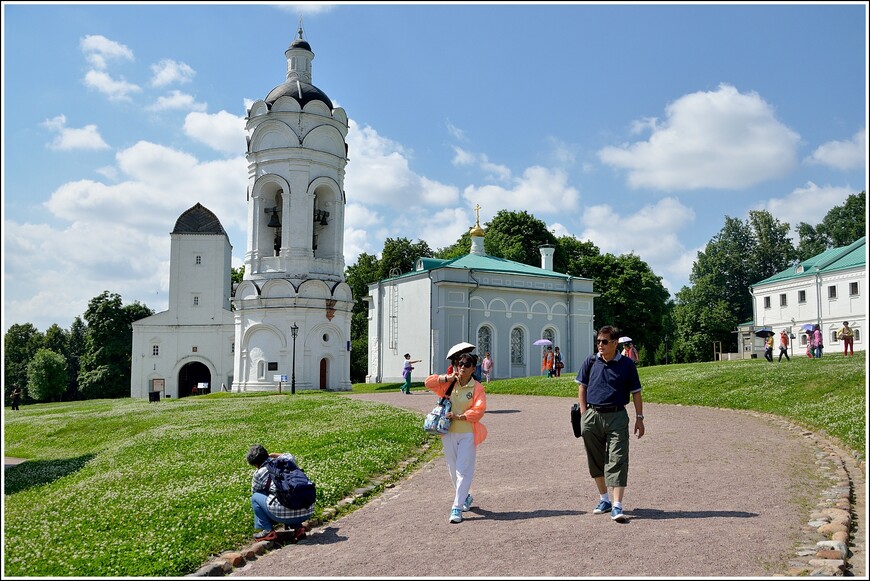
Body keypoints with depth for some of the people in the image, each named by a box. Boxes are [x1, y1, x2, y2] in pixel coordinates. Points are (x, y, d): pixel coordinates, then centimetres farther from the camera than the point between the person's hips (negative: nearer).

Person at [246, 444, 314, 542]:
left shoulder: (259, 473, 2)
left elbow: (254, 491, 23)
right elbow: (291, 457, 42)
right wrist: (275, 455, 47)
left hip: (286, 514, -5)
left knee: (255, 497, 16)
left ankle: (268, 531, 12)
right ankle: (297, 527, 18)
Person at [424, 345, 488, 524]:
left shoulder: (477, 387, -7)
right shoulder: (448, 384, 5)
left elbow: (479, 410, -16)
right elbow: (428, 383, 2)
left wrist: (459, 416, -24)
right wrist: (447, 378, -9)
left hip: (467, 434, -4)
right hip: (449, 433, 5)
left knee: (463, 470, -8)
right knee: (453, 469, 15)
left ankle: (457, 508, -7)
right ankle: (466, 497, 37)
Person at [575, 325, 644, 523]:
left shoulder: (626, 364, -1)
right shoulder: (590, 362, 5)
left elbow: (636, 393, 5)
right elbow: (582, 387, 10)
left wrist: (639, 418, 2)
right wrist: (584, 414, 3)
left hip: (617, 417, -3)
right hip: (592, 416, 3)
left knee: (617, 461, -7)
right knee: (596, 460, 12)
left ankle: (617, 506, -6)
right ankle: (604, 499, 28)